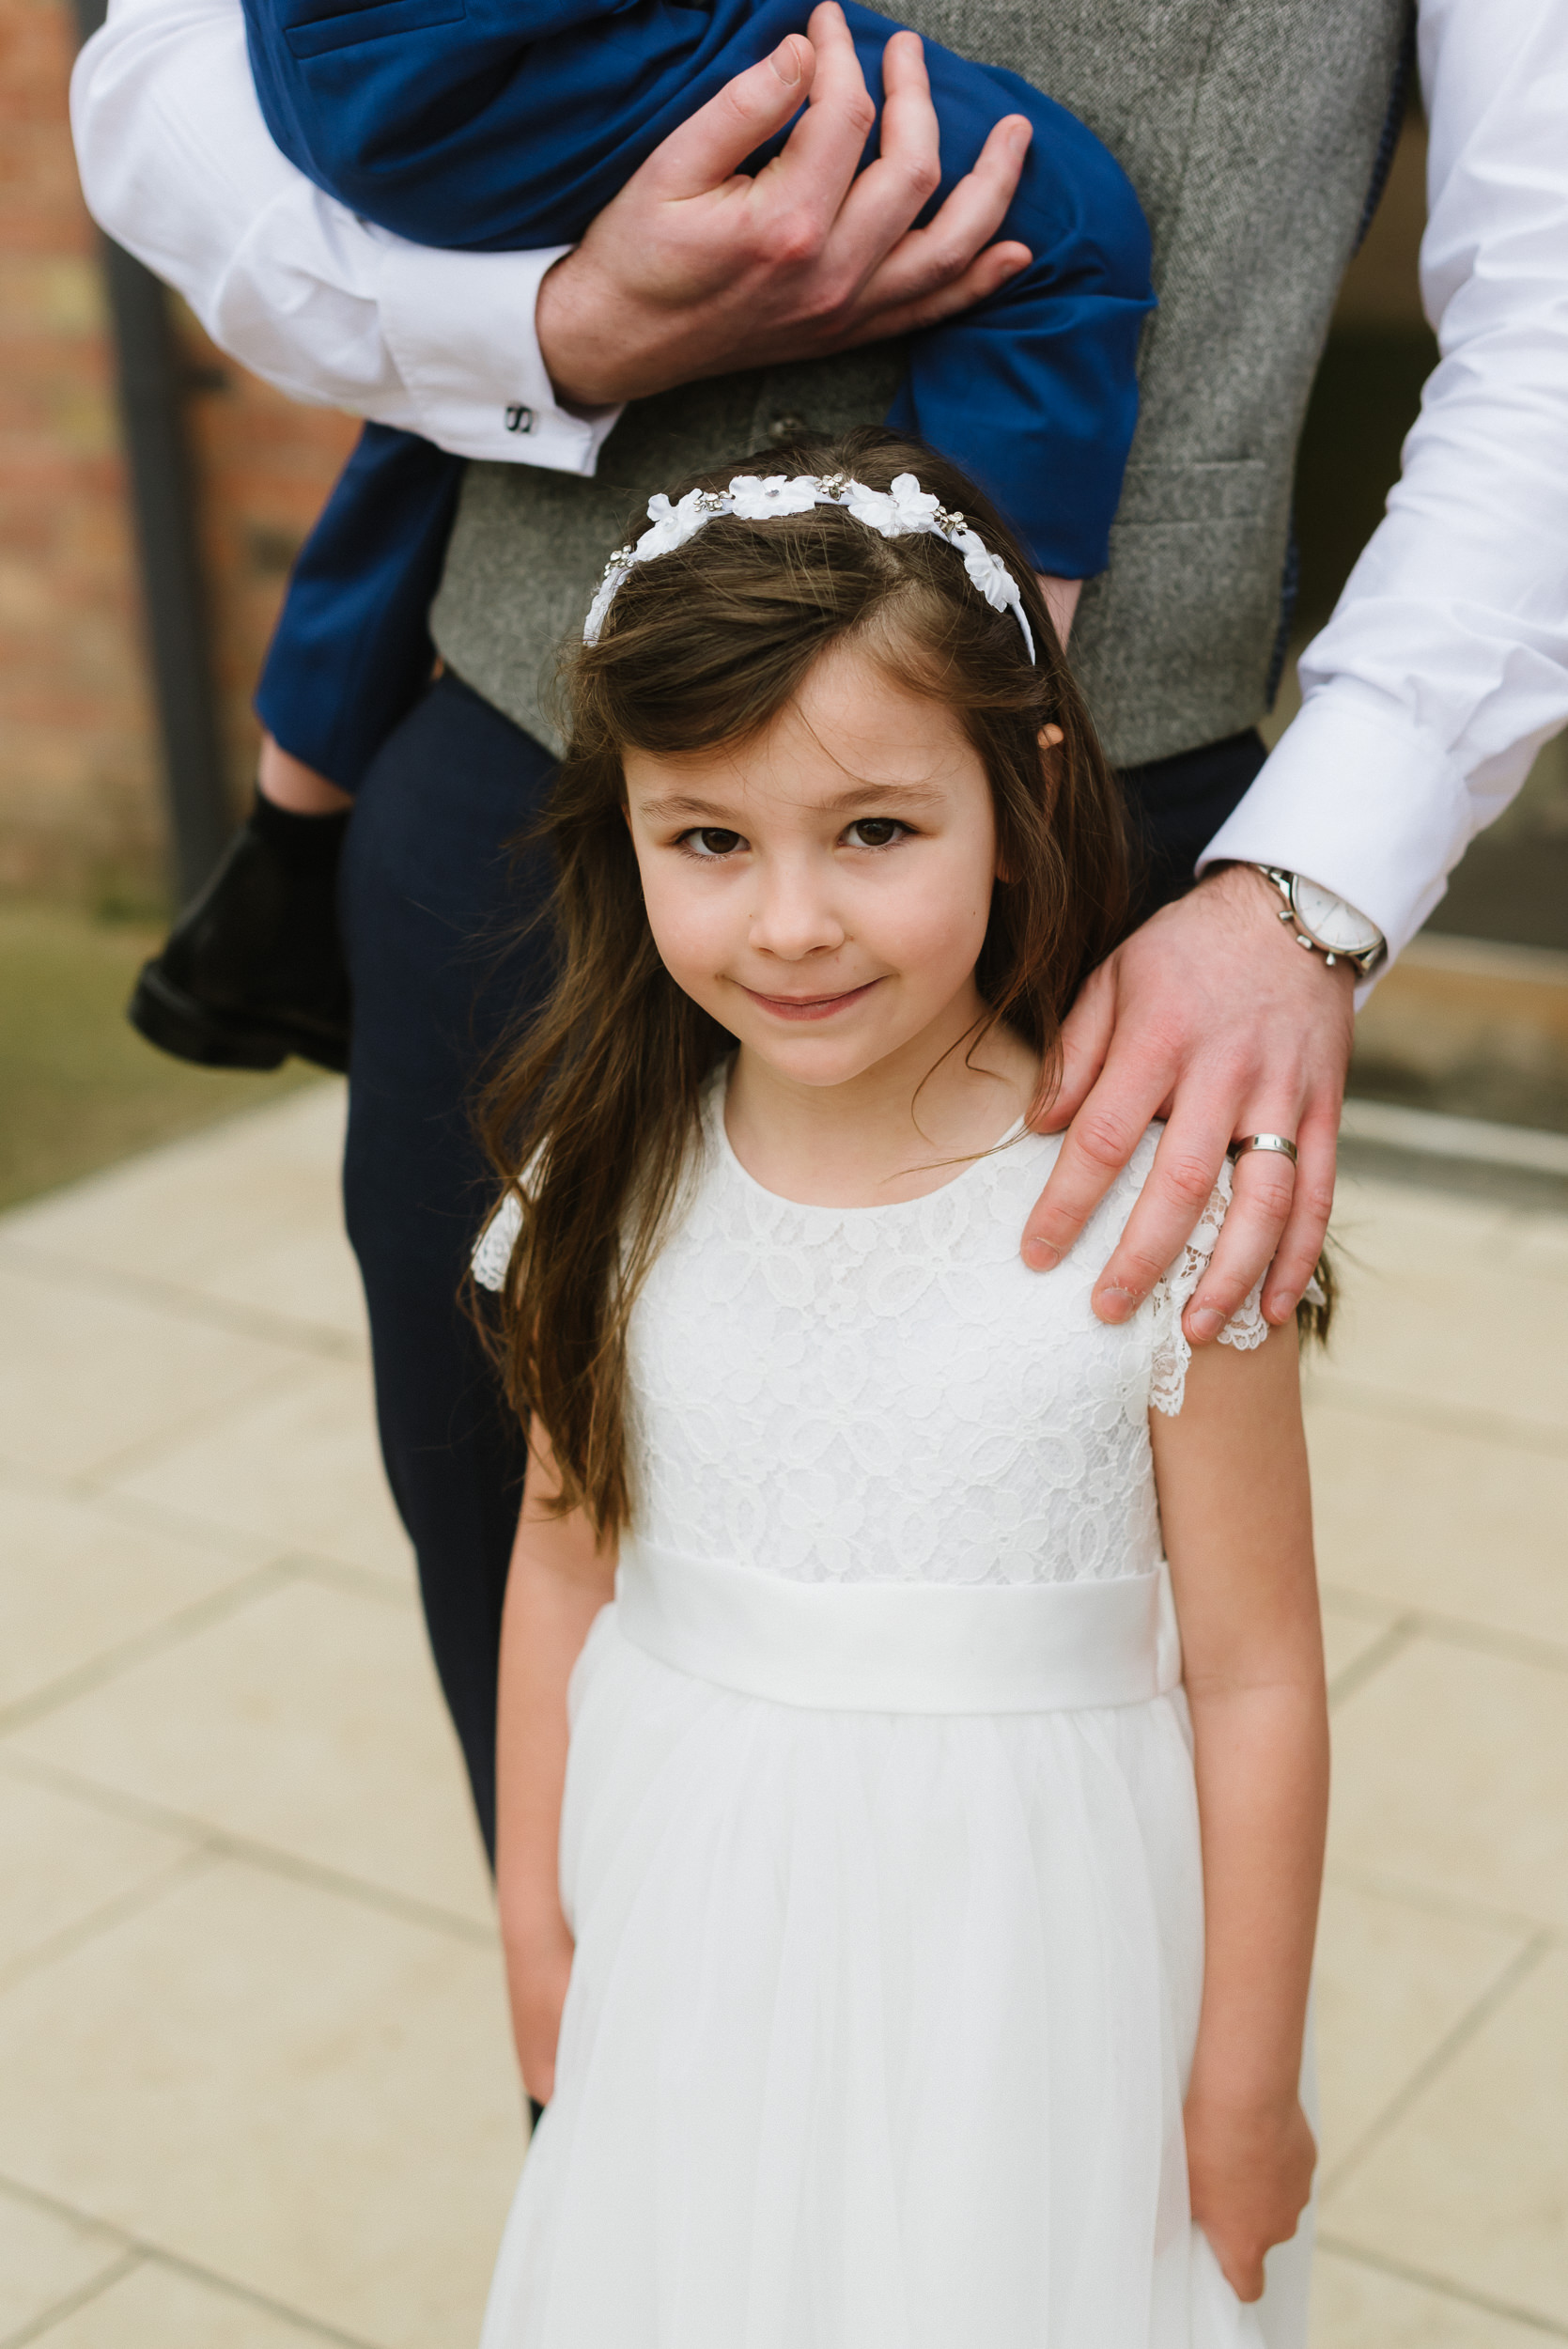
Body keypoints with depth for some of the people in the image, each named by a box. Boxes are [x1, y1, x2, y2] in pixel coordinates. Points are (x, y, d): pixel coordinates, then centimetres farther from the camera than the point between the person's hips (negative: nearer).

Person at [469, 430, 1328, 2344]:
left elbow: (1252, 1678, -15)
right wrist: (536, 1924, 11)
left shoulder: (1153, 1209, -21)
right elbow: (566, 1562, 3)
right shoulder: (617, 1181, -10)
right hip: (694, 1923, 3)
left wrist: (1247, 2080, -7)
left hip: (1020, 1936, -3)